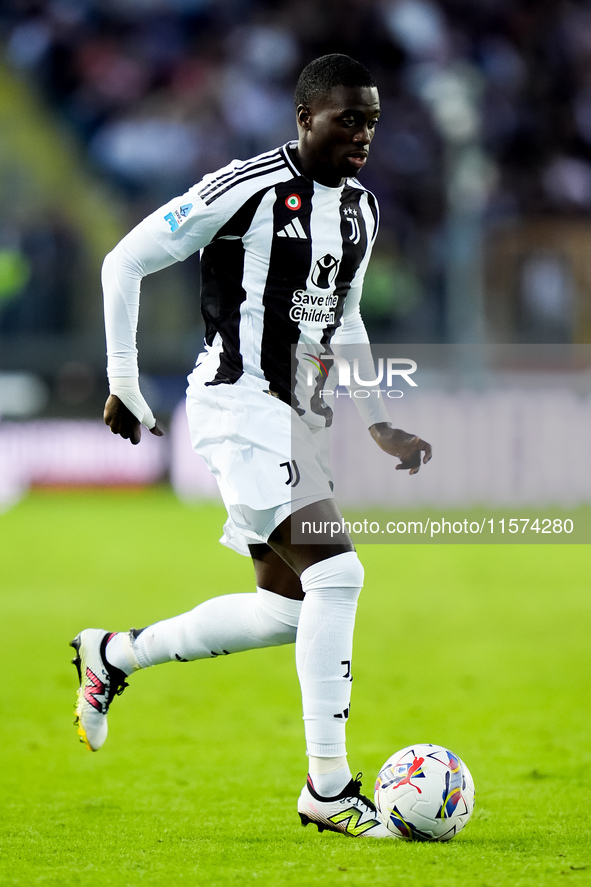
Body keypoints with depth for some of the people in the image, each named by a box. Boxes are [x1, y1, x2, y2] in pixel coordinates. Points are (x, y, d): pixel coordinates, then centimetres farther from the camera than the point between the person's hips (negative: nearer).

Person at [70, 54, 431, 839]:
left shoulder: (361, 209, 11)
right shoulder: (247, 188, -13)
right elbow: (125, 263, -7)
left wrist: (379, 424, 18)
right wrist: (124, 384, -7)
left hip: (301, 416, 9)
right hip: (240, 403, -9)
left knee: (288, 610, 10)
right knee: (336, 571, -21)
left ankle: (112, 656, 30)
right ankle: (328, 787, -16)